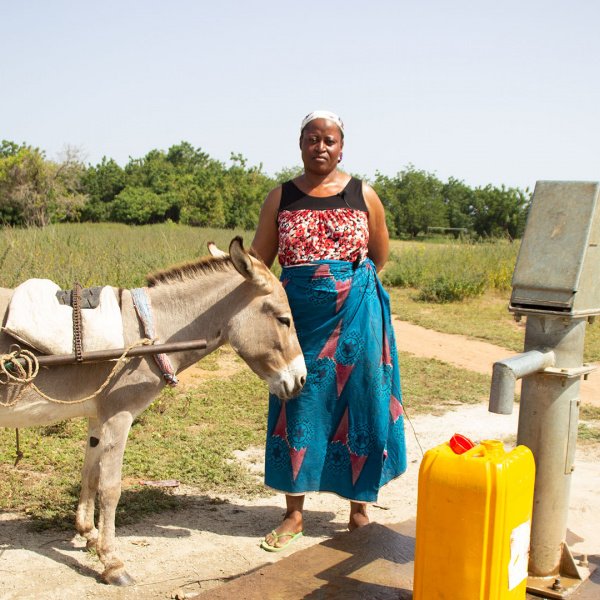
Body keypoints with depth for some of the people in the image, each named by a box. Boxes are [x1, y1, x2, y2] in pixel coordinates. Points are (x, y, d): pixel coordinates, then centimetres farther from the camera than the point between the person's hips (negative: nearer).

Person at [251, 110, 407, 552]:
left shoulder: (364, 195, 3)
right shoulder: (281, 198, 5)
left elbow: (380, 257, 13)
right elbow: (258, 262, 6)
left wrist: (346, 281, 10)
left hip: (355, 316, 0)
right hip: (300, 317, 1)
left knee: (359, 404, 5)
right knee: (298, 406, 4)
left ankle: (360, 506, 23)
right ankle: (294, 514, 17)